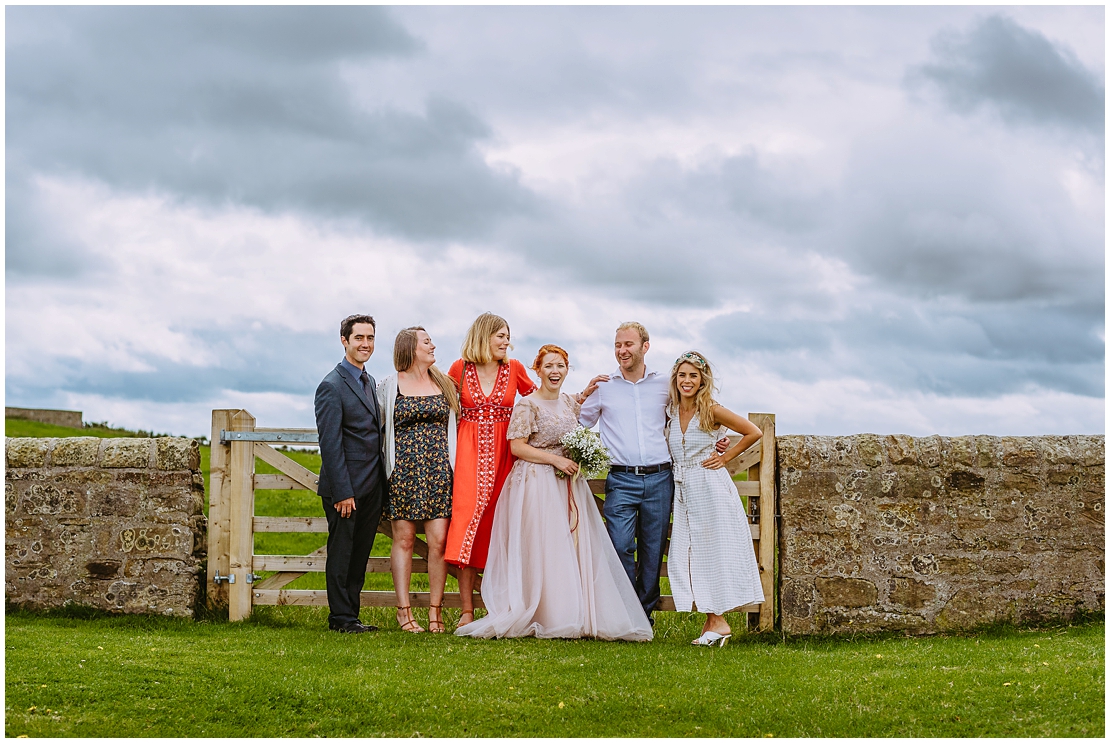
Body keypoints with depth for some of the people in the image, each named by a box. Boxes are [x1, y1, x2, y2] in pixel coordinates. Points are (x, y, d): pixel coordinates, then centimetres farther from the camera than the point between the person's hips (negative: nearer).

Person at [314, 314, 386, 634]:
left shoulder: (369, 381, 15)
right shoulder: (332, 386, -12)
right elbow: (330, 444, -16)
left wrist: (381, 484, 13)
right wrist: (342, 492, -19)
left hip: (372, 486, 8)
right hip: (346, 487, -8)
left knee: (360, 553, 11)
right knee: (341, 552, 2)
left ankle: (351, 614, 18)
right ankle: (341, 617, 9)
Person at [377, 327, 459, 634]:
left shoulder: (445, 385, 13)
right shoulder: (390, 386, 3)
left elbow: (455, 424, 19)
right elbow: (377, 426, 9)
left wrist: (454, 465, 13)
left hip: (438, 470, 2)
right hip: (403, 470, -2)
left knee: (439, 540, -5)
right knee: (404, 539, 0)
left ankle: (435, 610, 3)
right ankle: (404, 611, 4)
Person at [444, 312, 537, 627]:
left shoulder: (514, 369, 7)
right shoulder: (460, 369, 3)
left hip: (503, 454, 1)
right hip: (469, 453, -1)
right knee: (467, 517, -9)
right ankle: (467, 610, -5)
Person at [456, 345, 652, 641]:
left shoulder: (571, 404, 14)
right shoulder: (527, 405, -7)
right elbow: (516, 447, -12)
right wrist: (555, 459, -17)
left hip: (568, 483, 6)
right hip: (536, 483, -6)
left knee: (575, 547, 0)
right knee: (541, 548, -8)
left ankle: (575, 615, 3)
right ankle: (545, 618, -3)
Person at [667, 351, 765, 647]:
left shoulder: (711, 411, -8)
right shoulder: (671, 413, 5)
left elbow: (754, 433, -3)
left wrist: (725, 458, -2)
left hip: (711, 488, -5)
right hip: (684, 491, 6)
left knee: (713, 551, -2)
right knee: (689, 555, 3)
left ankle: (718, 621, 2)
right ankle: (713, 621, 8)